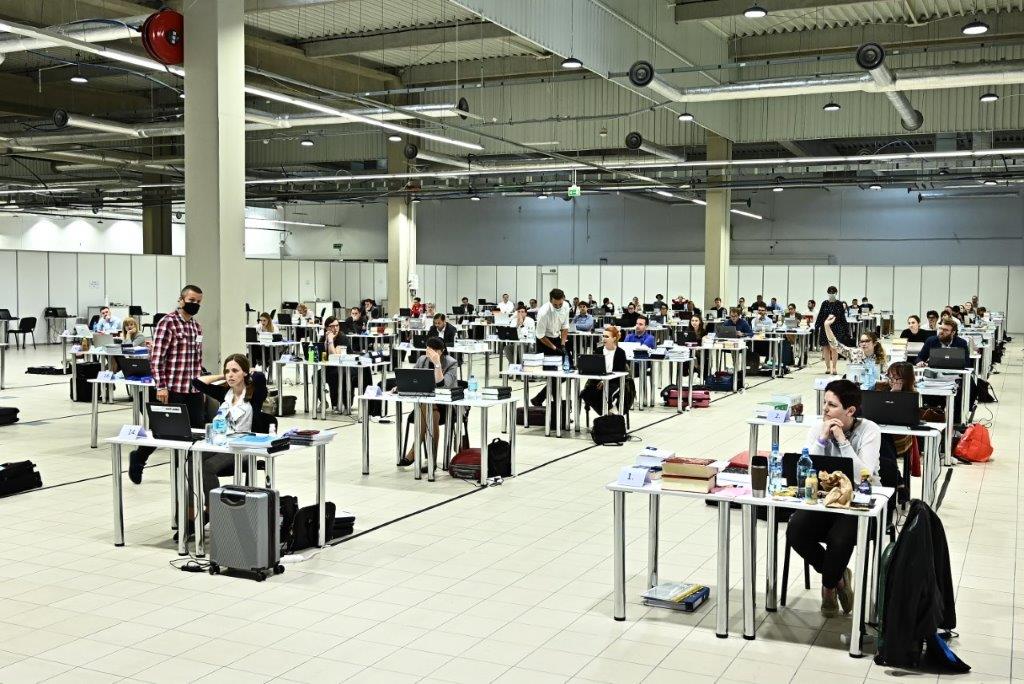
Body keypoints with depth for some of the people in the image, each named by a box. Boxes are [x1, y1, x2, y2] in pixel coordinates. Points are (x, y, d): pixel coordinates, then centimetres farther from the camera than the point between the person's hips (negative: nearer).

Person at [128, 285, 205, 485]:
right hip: (173, 390, -7)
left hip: (194, 390, 7)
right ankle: (138, 457, 25)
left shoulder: (197, 326, 14)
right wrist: (161, 386, -19)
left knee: (198, 429, 4)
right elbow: (156, 357, -14)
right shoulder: (168, 322, -10)